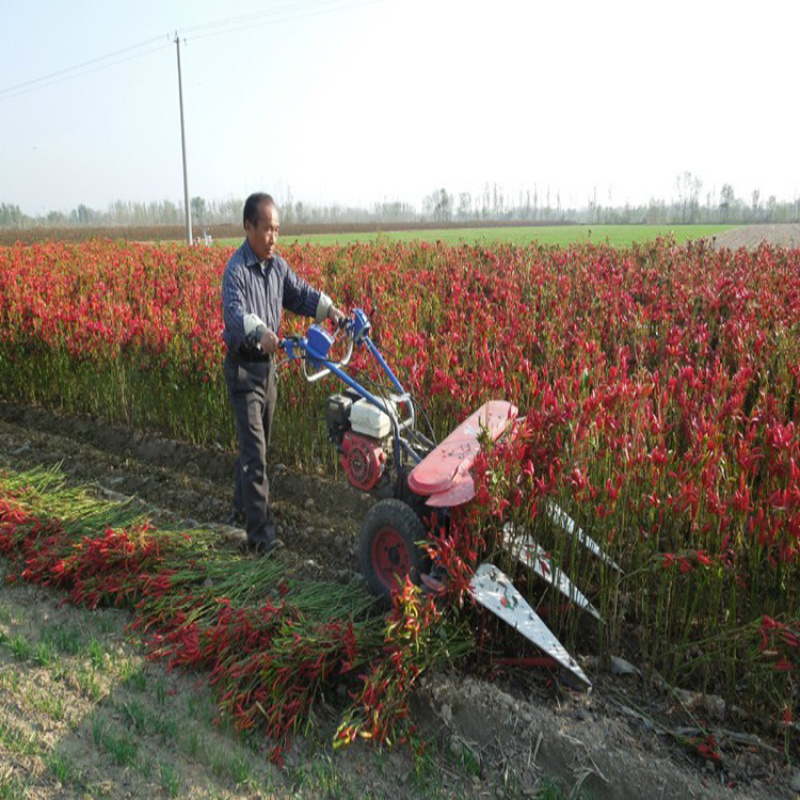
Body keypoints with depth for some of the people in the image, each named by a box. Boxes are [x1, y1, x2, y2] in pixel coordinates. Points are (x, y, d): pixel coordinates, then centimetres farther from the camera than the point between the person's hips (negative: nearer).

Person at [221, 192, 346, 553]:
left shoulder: (277, 265, 6)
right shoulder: (236, 269, -20)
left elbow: (300, 293, 12)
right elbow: (235, 313, -36)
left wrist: (328, 308, -7)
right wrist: (260, 331, -56)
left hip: (268, 363, 8)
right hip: (243, 366, -8)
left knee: (258, 441, 21)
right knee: (254, 448, -8)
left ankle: (243, 502, 41)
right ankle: (260, 530, -3)